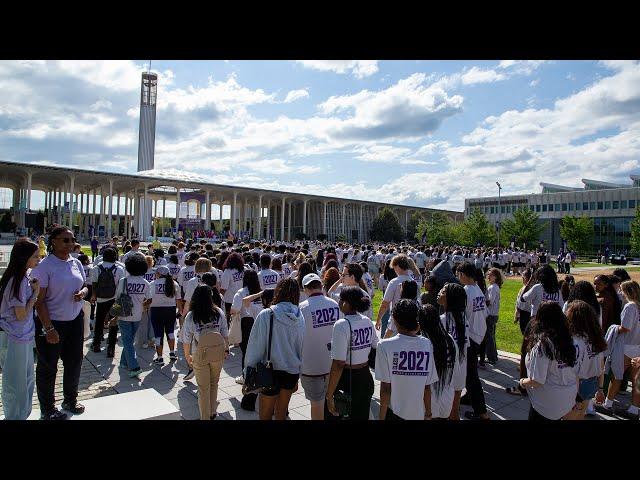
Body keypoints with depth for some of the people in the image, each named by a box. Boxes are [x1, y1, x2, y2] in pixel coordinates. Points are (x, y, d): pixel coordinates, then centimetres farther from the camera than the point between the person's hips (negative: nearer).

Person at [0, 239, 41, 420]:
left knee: (27, 380, 20)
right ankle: (14, 417, 22)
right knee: (16, 384, 7)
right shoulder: (17, 281, -23)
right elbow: (21, 315, -21)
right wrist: (35, 293, -14)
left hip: (24, 336, 9)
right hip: (15, 339, -9)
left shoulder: (24, 276, 4)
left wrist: (33, 290, -3)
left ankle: (22, 414, 35)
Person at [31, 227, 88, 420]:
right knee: (48, 367, 9)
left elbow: (84, 286, 17)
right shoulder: (43, 266, -15)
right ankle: (47, 409, 27)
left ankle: (70, 400, 37)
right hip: (51, 323, -6)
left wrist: (83, 292, -8)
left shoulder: (76, 263, 3)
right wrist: (49, 329, -19)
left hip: (75, 320, 6)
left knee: (74, 362, 17)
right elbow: (39, 301, -16)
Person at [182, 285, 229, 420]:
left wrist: (187, 356, 11)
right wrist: (226, 349, 14)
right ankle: (212, 413, 38)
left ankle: (205, 417, 25)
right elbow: (225, 334, -1)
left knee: (203, 388, 13)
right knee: (214, 384, 23)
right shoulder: (219, 313, -7)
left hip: (200, 355, -2)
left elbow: (187, 340, -4)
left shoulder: (190, 316, -10)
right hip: (217, 353, 2)